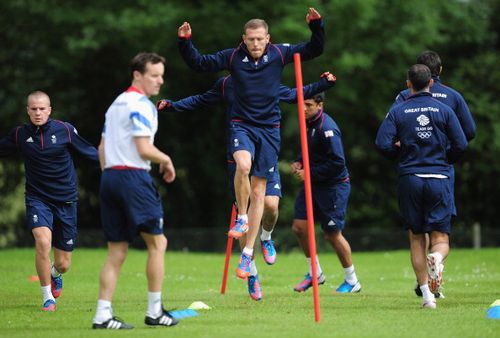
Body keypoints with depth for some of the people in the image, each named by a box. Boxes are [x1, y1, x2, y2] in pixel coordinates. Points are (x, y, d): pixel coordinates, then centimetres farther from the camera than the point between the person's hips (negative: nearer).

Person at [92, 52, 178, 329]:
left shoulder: (116, 104, 19)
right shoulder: (141, 105, -9)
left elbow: (102, 148, 21)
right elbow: (144, 148, -17)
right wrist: (166, 160, 0)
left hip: (110, 175, 8)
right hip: (133, 176, -8)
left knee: (117, 251, 7)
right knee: (157, 242, 2)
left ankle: (102, 314, 0)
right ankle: (154, 311, 3)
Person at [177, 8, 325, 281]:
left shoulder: (279, 54, -1)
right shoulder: (232, 57, -3)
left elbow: (314, 50, 4)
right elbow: (199, 64, 3)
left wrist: (316, 25, -12)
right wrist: (185, 42, -11)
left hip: (269, 128, 1)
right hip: (242, 124, -1)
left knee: (258, 191, 3)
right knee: (243, 165, -34)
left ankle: (248, 253, 9)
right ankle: (241, 218, -11)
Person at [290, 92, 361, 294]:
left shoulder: (326, 129, -22)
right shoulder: (309, 124, 6)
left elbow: (337, 162, -26)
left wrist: (310, 173, -20)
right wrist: (299, 163, 3)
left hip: (334, 186, -8)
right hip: (313, 185, 8)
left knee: (332, 234, 0)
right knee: (299, 227, 3)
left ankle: (352, 281, 16)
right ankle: (315, 273, 20)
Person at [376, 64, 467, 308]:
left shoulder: (398, 111, 1)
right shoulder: (444, 110, 2)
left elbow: (382, 144, -8)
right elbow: (461, 145, -2)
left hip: (410, 179, 0)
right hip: (439, 178, 0)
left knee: (416, 239, 9)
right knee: (440, 238, 3)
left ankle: (426, 294, 2)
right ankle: (437, 258, -32)